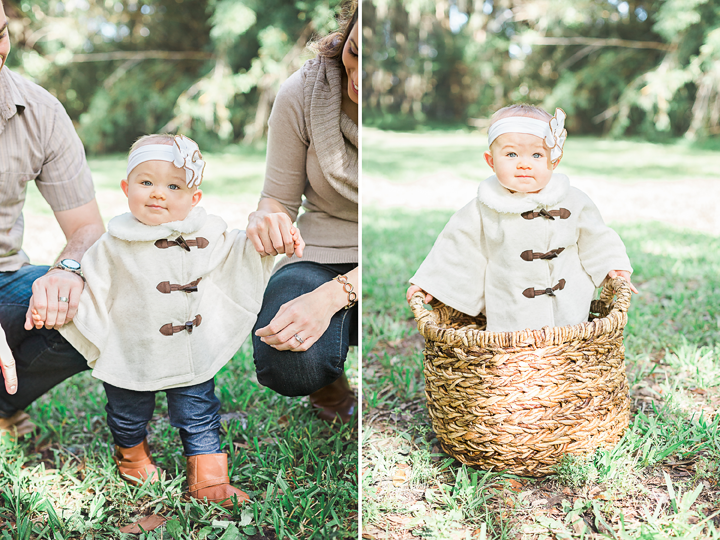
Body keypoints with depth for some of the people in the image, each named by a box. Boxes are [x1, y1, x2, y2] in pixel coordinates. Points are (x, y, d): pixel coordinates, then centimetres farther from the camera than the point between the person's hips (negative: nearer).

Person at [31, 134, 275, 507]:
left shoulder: (208, 235, -7)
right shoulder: (114, 245, -13)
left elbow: (239, 257, 8)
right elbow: (89, 287, -7)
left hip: (194, 357, 1)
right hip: (132, 356, -1)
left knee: (200, 419, 13)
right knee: (129, 416, 22)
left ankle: (208, 480, 30)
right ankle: (131, 454, 53)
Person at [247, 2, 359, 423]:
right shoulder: (303, 93, -11)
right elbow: (280, 199, -1)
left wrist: (333, 295, -33)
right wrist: (265, 219, -28)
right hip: (320, 254, 0)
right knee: (288, 367, -31)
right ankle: (328, 374, 10)